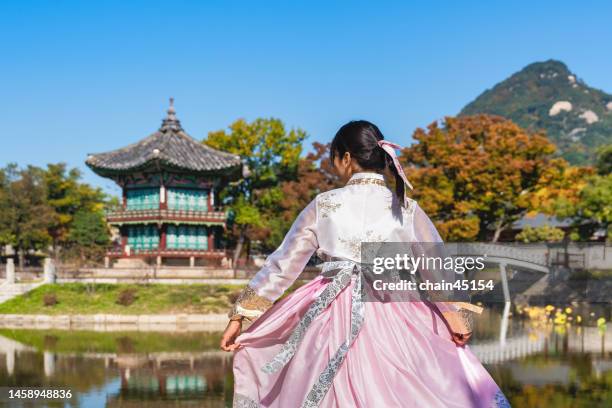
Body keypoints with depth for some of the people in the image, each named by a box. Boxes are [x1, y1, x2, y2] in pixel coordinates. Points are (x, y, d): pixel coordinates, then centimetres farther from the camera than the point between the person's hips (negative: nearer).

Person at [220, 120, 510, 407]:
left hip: (332, 317, 0)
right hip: (390, 318, 0)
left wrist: (239, 315, 11)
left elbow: (283, 264, 6)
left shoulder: (323, 205, 4)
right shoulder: (407, 208, 5)